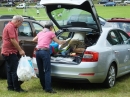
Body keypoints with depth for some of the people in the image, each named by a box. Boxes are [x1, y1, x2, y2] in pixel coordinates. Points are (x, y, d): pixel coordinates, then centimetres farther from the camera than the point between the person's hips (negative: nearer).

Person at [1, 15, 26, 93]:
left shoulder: (12, 27, 16)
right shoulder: (10, 27, -16)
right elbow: (13, 40, -21)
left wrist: (19, 50, 16)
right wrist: (20, 50, -17)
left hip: (9, 52, 10)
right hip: (10, 52, -10)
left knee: (10, 70, 13)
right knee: (14, 71, -6)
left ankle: (10, 86, 19)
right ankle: (17, 88, -2)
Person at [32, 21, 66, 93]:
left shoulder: (40, 33, 22)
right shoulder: (51, 33, 7)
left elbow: (33, 40, 37)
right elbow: (59, 42, 12)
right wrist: (65, 41, 30)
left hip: (38, 52, 6)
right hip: (45, 52, -6)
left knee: (41, 70, 12)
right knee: (47, 70, -7)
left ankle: (44, 86, 21)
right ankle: (48, 88, -11)